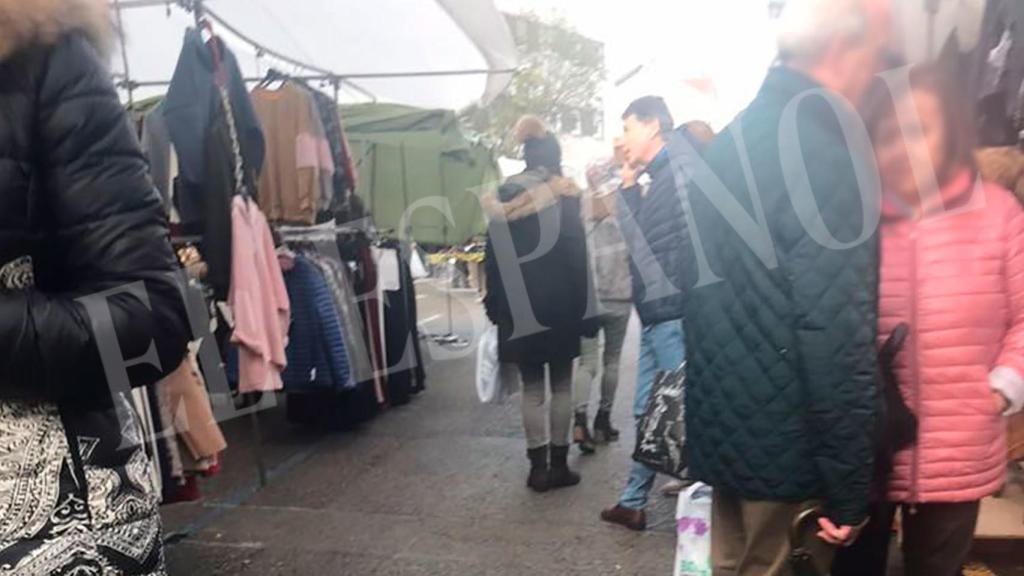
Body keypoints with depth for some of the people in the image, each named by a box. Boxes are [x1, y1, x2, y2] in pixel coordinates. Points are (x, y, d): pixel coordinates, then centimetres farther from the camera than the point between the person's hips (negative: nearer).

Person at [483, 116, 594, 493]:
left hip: (519, 306, 2)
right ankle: (559, 464, 14)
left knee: (532, 387, 9)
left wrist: (495, 303, 8)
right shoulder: (567, 195, -4)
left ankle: (538, 467, 11)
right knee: (561, 385, 10)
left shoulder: (505, 196, 4)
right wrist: (581, 304, -4)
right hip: (559, 304, -2)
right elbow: (577, 253, -8)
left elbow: (494, 253, 3)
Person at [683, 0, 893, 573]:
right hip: (788, 443, -8)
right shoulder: (825, 133, -17)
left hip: (725, 428, 8)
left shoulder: (732, 141, 10)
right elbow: (836, 326, -22)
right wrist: (850, 489, -16)